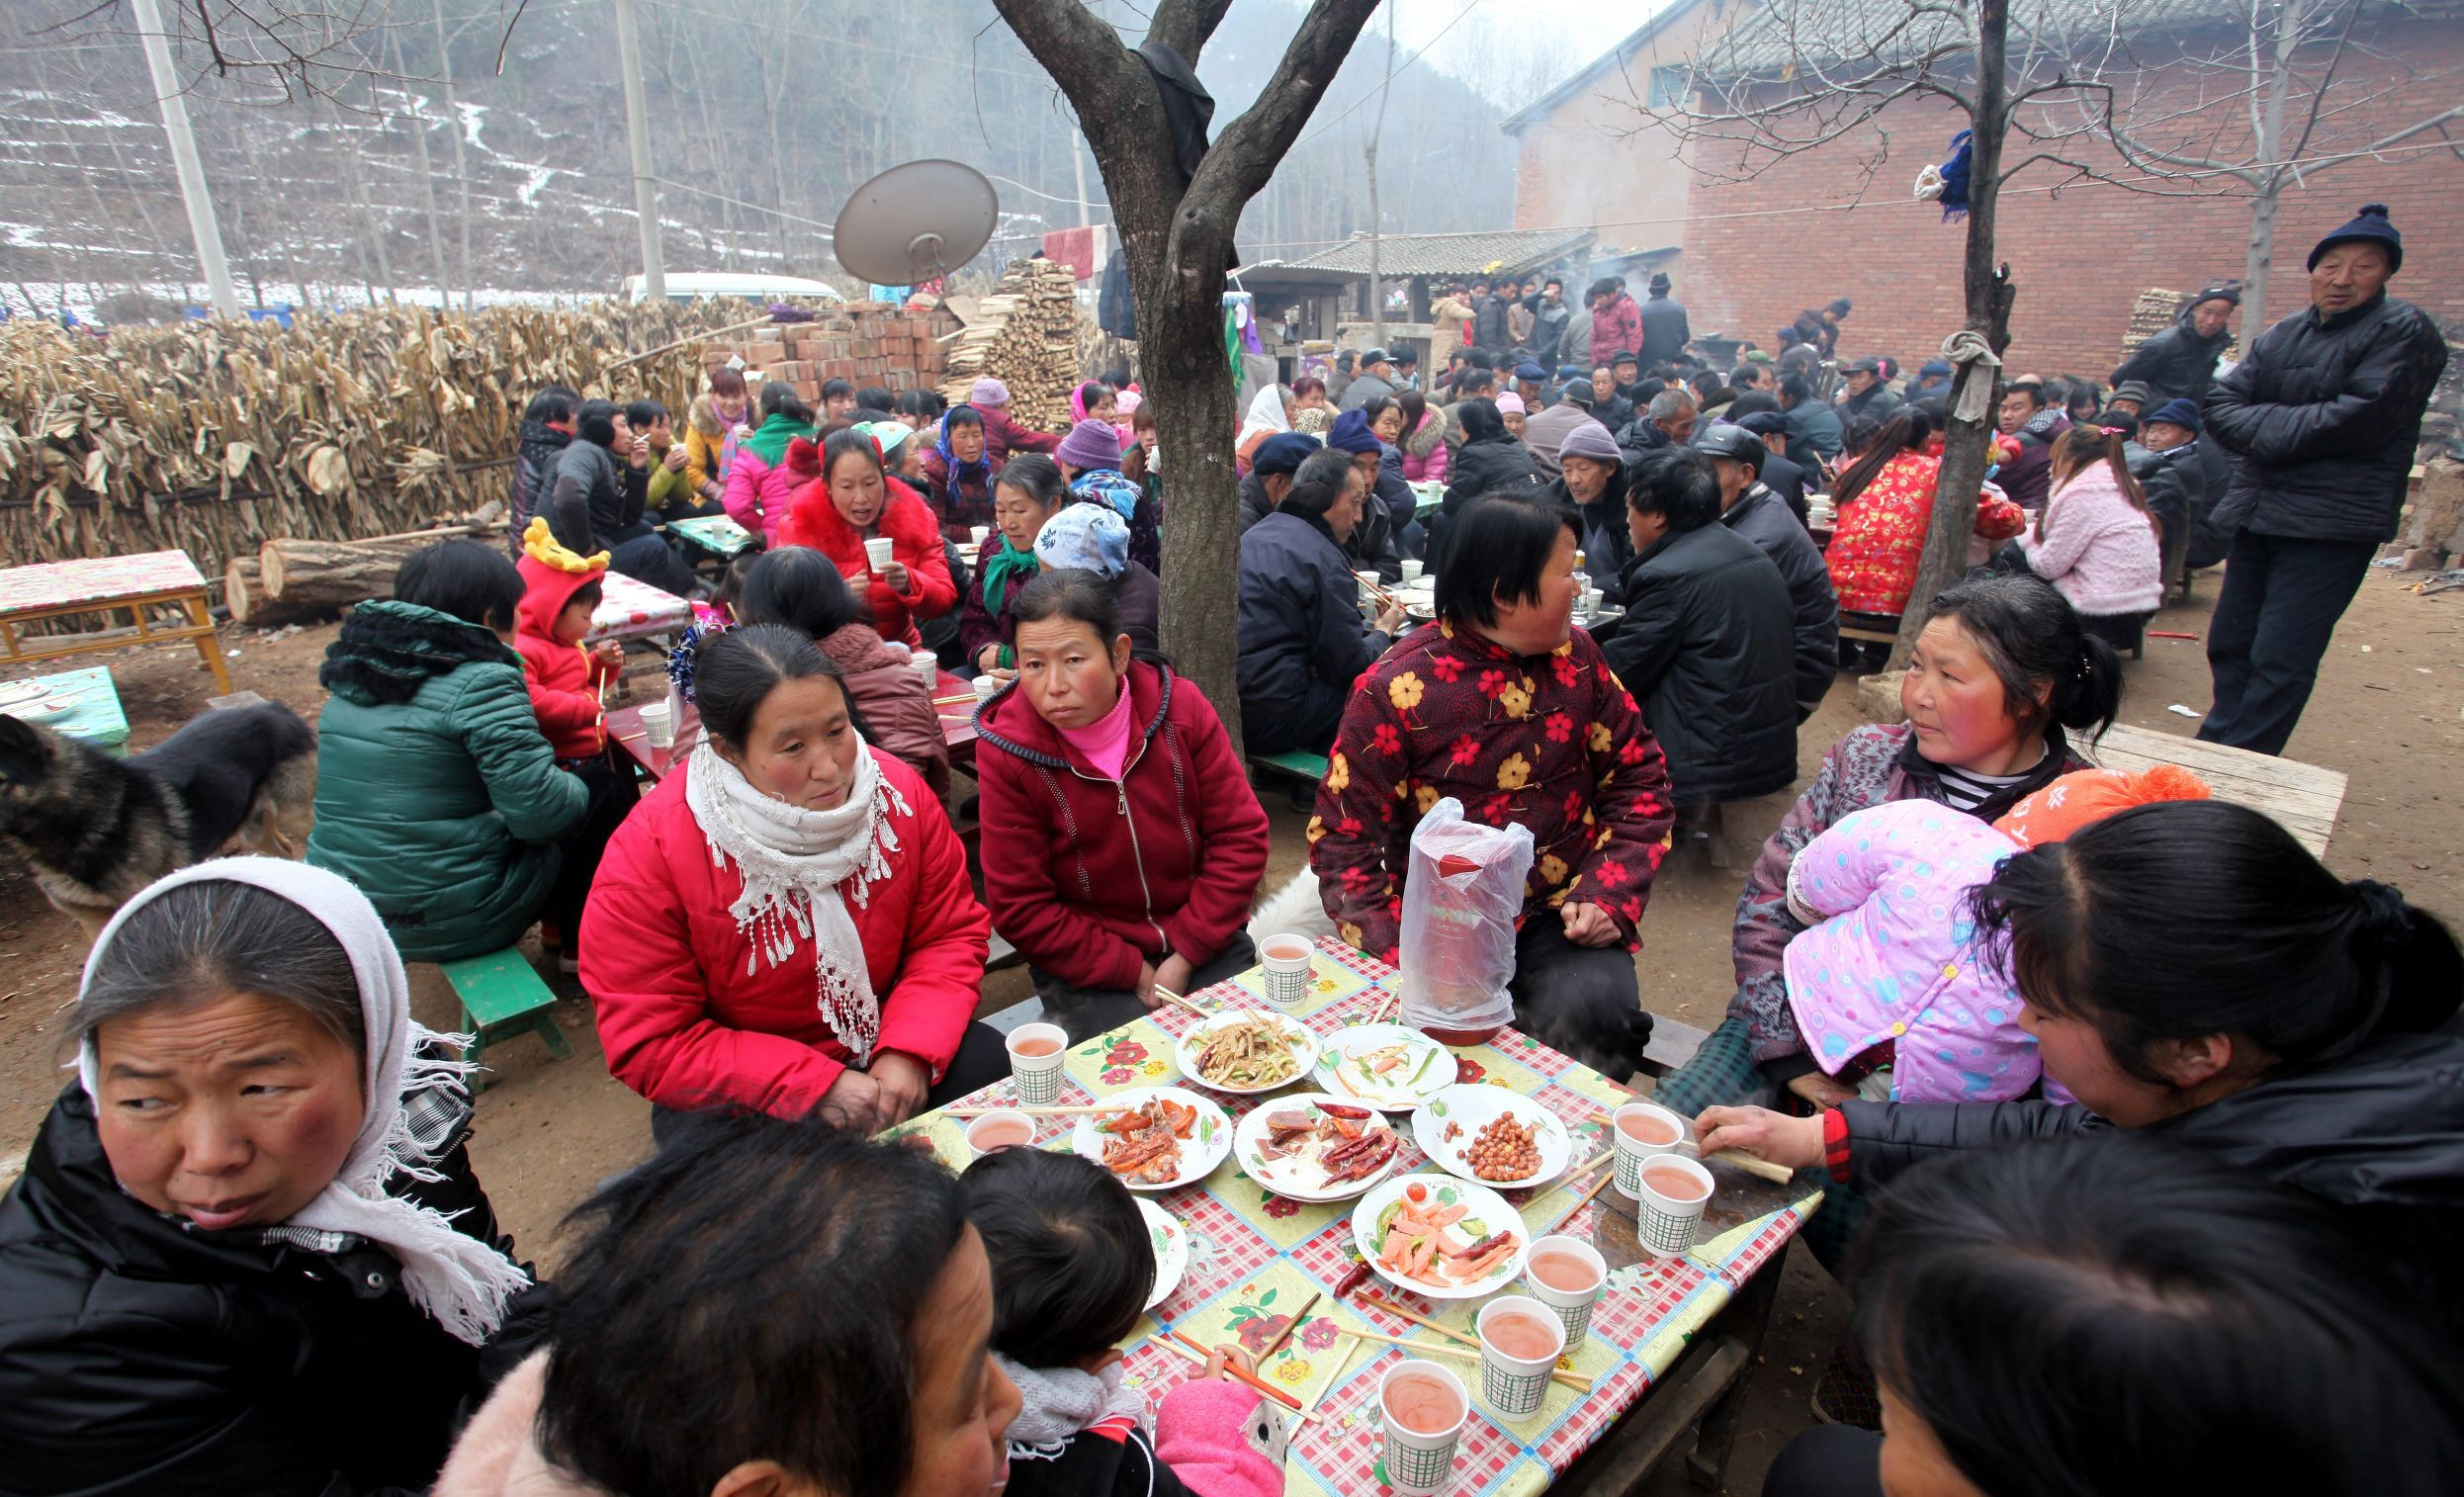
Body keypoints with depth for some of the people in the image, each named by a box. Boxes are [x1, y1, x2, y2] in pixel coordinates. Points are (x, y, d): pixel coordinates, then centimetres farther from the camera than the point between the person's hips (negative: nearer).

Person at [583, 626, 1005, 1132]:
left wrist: (907, 1052, -19)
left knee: (985, 1064, -19)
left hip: (884, 1048, 4)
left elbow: (952, 934, -4)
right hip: (734, 1098, -3)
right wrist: (816, 1085, -23)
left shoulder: (897, 791, -12)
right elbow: (651, 1045, -17)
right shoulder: (649, 852, -21)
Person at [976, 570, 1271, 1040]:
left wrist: (1187, 953, -11)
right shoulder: (1006, 749, -15)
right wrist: (1132, 973, -14)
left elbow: (1240, 836, -6)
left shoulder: (1179, 706, -10)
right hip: (1086, 964, -2)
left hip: (1202, 940, 2)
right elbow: (1021, 908, -11)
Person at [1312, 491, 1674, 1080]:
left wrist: (1609, 894, -5)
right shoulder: (1396, 689, -9)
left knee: (1594, 1012, -26)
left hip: (1561, 915, 3)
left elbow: (1638, 776, 10)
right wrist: (1404, 952, -20)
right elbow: (1342, 837, -8)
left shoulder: (1576, 656, 5)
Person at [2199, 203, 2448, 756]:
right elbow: (2220, 404, 5)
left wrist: (2262, 426, -9)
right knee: (2229, 644, 10)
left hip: (2333, 525, -6)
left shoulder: (2405, 331, -3)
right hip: (2258, 513, 6)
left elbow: (2361, 419, -15)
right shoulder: (2280, 335, 15)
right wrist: (2274, 425, -13)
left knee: (2279, 662, -8)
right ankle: (2216, 753, 21)